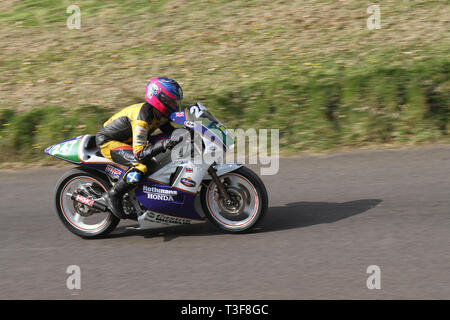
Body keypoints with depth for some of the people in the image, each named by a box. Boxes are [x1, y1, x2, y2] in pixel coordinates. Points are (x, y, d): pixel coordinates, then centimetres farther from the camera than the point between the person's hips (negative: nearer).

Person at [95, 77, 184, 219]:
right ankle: (113, 195, -17)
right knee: (141, 164, -32)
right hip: (107, 142, -10)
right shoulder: (143, 117, -32)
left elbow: (175, 132, 8)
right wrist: (165, 143, -47)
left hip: (125, 141, 10)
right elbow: (139, 152, -38)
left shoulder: (160, 115, -3)